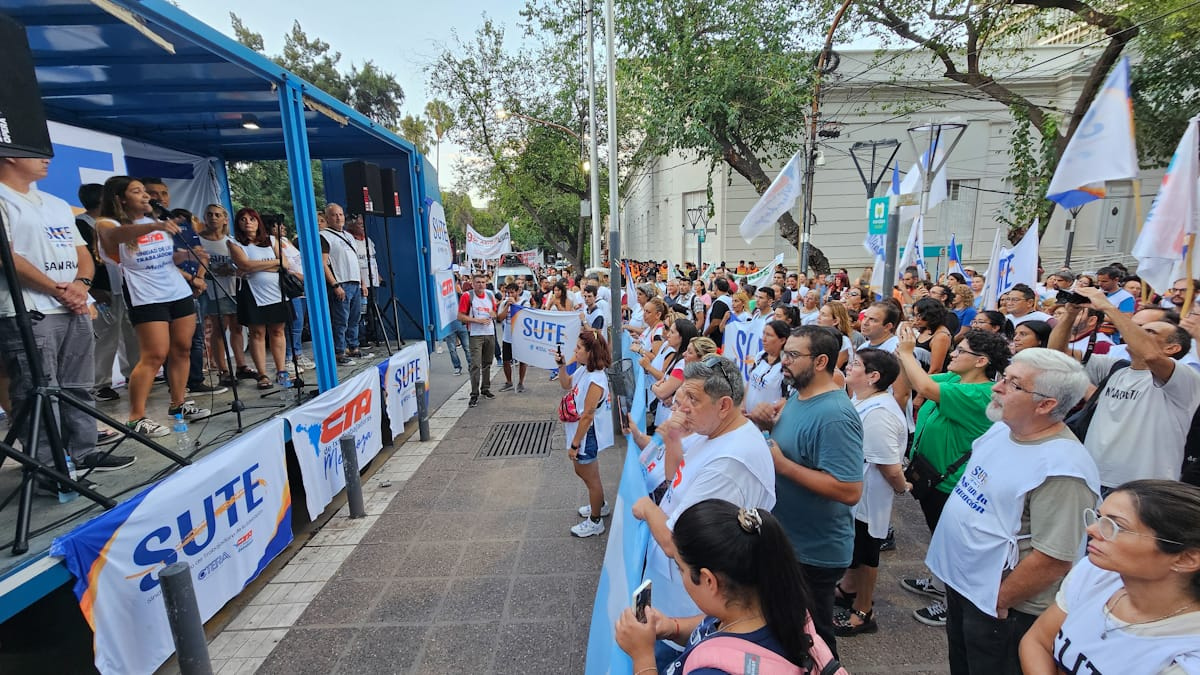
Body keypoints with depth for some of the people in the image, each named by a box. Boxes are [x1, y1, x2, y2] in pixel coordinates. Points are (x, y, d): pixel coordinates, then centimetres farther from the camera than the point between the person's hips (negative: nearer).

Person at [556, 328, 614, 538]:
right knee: (581, 470, 27)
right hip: (579, 431, 10)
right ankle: (598, 505, 49)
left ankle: (595, 522, 31)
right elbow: (567, 386, 16)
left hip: (586, 436, -10)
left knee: (591, 478, 10)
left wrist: (575, 444, -20)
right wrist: (561, 366, 0)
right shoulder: (583, 369, -3)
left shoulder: (596, 380, -30)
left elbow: (587, 416, -27)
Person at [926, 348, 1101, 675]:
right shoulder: (1002, 429, -2)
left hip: (994, 608, -7)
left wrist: (999, 603, -16)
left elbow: (1053, 560, -27)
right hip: (959, 580, 8)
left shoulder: (1063, 469, -29)